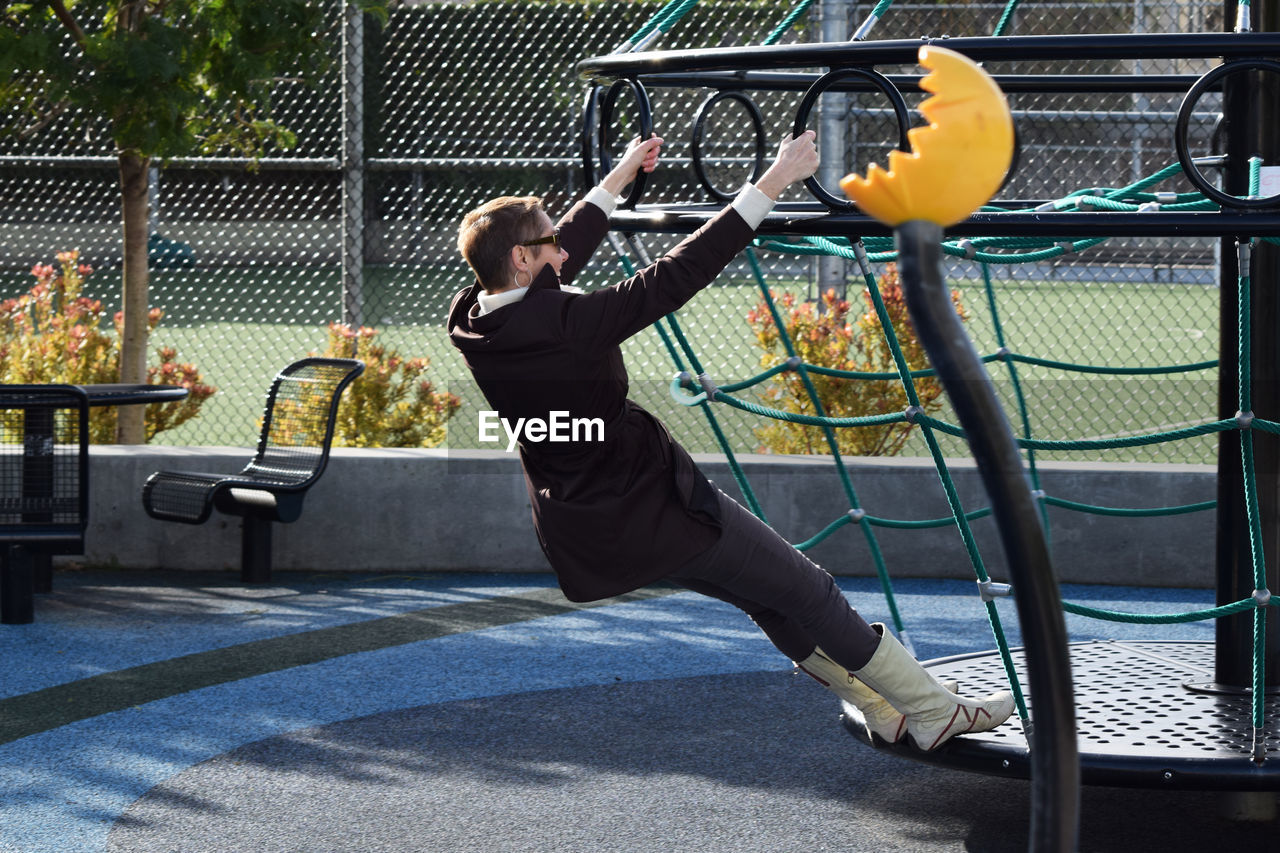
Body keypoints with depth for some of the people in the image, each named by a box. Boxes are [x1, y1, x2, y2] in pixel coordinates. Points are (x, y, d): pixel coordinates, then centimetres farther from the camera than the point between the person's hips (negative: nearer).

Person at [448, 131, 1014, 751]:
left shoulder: (468, 322, -4)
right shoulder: (564, 323, -29)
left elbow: (560, 258, 14)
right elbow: (676, 275, -27)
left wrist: (620, 177, 26)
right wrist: (772, 184, -20)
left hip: (581, 533, 9)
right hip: (653, 513, -9)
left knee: (765, 596, 23)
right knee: (808, 592, 6)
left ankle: (883, 710, 31)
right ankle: (934, 711, 17)